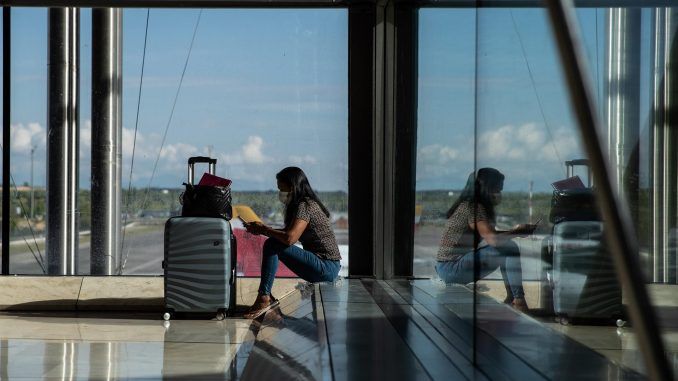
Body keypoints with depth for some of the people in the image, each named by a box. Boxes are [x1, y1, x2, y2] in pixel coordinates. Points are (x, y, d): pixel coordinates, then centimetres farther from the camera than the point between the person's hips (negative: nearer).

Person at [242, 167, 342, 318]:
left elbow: (289, 238, -27)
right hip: (327, 267, 10)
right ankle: (265, 296, 6)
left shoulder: (304, 206, -15)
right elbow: (287, 232, 20)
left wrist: (263, 229, -12)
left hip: (327, 268, -10)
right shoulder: (306, 204, 14)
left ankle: (264, 297, -15)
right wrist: (261, 228, 7)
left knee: (272, 245, -17)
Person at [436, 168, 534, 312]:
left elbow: (489, 235, 19)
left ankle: (511, 299, 12)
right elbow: (493, 239, -25)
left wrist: (514, 230, 6)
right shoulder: (473, 207, -15)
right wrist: (517, 231, -9)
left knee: (507, 247, 14)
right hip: (452, 268, -10)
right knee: (509, 248, -16)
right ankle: (519, 302, -13)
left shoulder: (468, 204, 12)